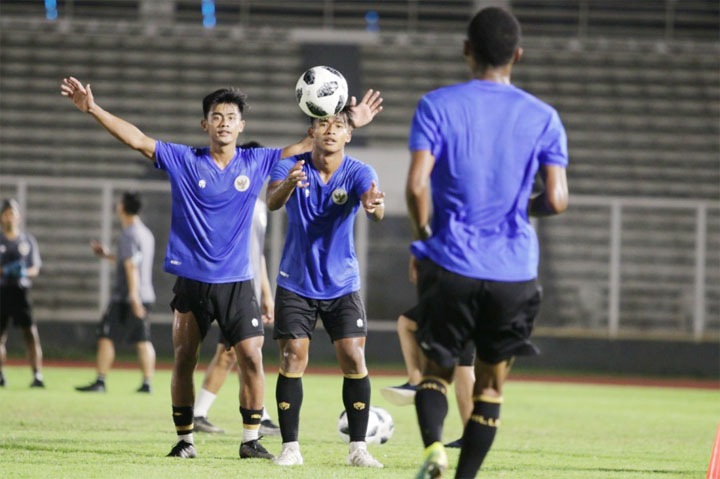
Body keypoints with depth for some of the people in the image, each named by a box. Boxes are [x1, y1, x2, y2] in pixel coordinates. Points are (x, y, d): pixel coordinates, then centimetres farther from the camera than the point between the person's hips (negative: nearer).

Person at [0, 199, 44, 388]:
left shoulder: (28, 241, 9)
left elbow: (35, 269, 9)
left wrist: (25, 272, -12)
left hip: (20, 292, 0)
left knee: (30, 333, -11)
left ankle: (37, 376, -13)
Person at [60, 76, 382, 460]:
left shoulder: (255, 163, 4)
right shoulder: (183, 161, 0)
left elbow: (304, 145, 10)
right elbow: (137, 139, -5)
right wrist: (93, 109, -13)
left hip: (237, 281, 1)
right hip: (191, 280, -1)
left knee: (252, 359, -8)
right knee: (183, 361, 2)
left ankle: (251, 440, 1)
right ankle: (184, 440, 13)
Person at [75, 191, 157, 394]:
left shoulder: (128, 234, -13)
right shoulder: (146, 233, 16)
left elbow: (131, 266, -21)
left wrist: (133, 297, -27)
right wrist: (108, 255, 31)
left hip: (126, 298, -9)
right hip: (145, 297, 9)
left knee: (106, 336, -4)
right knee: (143, 341, 8)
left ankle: (100, 382, -6)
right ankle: (147, 383, 6)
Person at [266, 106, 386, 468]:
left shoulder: (359, 173, -10)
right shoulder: (291, 167, -9)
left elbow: (374, 204, -31)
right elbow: (272, 202, -28)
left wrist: (374, 206, -56)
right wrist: (286, 187, -51)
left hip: (342, 284, 0)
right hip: (295, 283, 0)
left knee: (353, 359, -8)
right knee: (292, 359, -6)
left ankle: (358, 447, 0)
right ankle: (290, 447, 0)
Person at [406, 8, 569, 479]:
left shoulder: (437, 106, -3)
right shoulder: (543, 118, 1)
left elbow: (416, 186, -13)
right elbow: (556, 200, -6)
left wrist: (424, 237, 4)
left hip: (452, 265, -1)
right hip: (514, 272, 1)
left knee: (436, 370, 14)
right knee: (491, 385, 12)